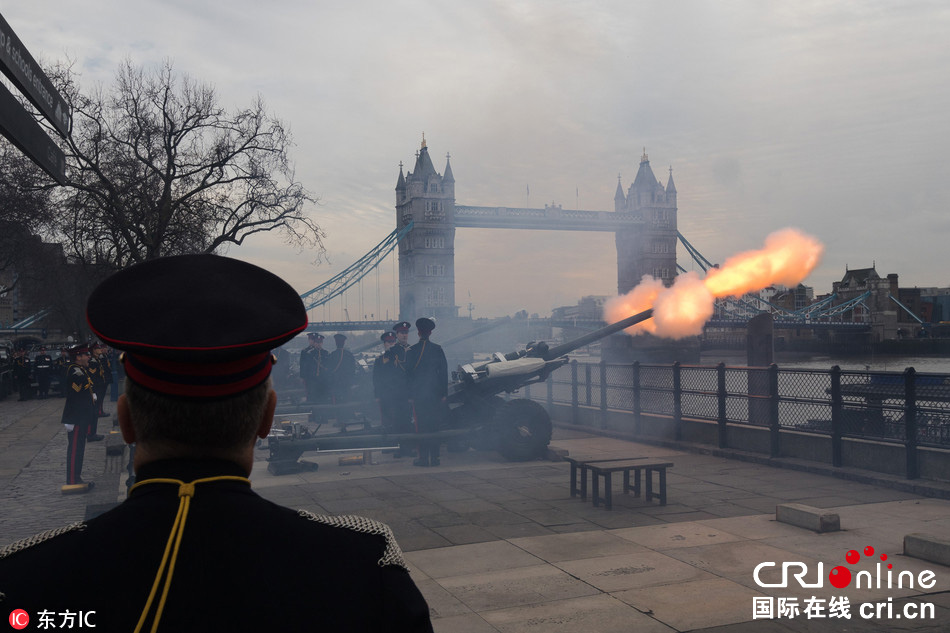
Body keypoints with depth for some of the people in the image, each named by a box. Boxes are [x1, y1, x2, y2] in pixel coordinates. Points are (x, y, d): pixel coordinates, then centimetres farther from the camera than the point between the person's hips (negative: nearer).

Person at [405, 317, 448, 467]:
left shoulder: (411, 351, -4)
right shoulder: (438, 349, 1)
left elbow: (408, 374, -3)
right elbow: (444, 372, 2)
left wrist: (410, 395, 2)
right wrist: (444, 394, 6)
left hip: (418, 394, -2)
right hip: (435, 394, 2)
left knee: (421, 426, 1)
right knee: (435, 425, 8)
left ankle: (423, 458, 1)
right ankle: (434, 457, 10)